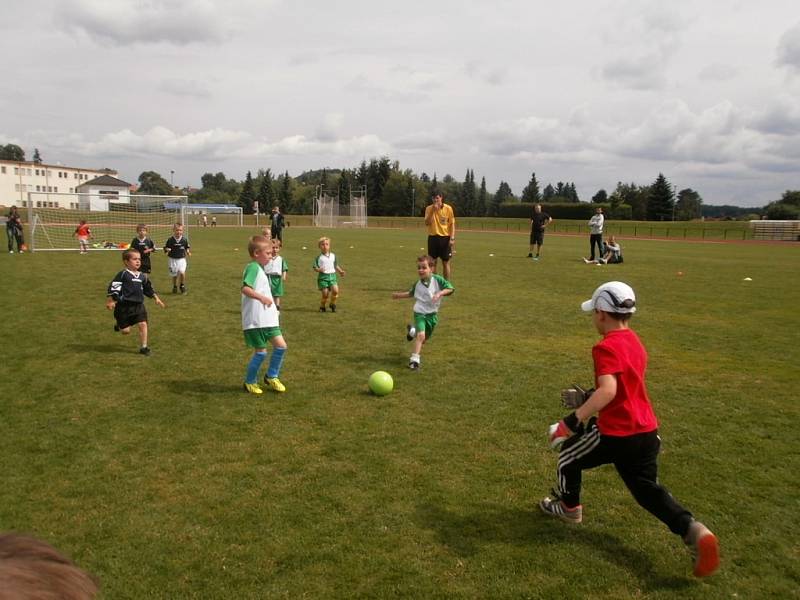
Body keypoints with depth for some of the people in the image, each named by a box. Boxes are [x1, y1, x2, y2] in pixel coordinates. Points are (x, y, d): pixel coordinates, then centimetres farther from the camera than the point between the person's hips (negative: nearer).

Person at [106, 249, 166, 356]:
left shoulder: (143, 276, 8)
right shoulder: (122, 274, -10)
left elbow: (149, 289, 20)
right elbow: (113, 288, -13)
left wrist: (156, 298, 15)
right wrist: (110, 301, -18)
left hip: (138, 305, 5)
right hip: (124, 306, -5)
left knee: (143, 324, -9)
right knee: (126, 331, 1)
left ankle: (143, 347, 2)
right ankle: (119, 326, 39)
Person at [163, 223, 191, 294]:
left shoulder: (184, 240, -3)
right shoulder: (170, 240, -7)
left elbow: (187, 247, 13)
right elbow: (165, 247, 2)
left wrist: (188, 252, -5)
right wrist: (167, 250, -19)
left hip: (182, 259, 0)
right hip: (173, 259, 1)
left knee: (182, 272, -21)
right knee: (174, 275, 10)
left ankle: (182, 286, 3)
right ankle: (175, 287, 34)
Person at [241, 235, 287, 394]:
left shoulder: (260, 269, 16)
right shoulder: (253, 267, -14)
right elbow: (245, 288, -27)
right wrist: (261, 297, -34)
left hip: (268, 318, 9)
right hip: (255, 320, -9)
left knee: (281, 346, 5)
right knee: (261, 351, -1)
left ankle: (271, 376, 22)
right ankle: (250, 382, 18)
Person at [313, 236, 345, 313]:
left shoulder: (333, 256, 10)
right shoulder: (319, 257, -1)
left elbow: (336, 266, 20)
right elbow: (315, 267, -2)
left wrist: (340, 271, 8)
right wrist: (319, 269, -22)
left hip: (332, 276, 3)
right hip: (323, 277, -3)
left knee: (335, 290, -18)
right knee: (325, 294, -7)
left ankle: (333, 305, 6)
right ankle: (322, 307, 19)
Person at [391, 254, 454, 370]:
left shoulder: (437, 280, -11)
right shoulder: (417, 284, -3)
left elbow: (450, 288, -11)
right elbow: (411, 293, 18)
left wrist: (440, 293, -26)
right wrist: (399, 295, 13)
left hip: (432, 314, 1)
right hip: (420, 313, -1)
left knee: (424, 339, 16)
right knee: (421, 335, -24)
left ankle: (412, 331, 48)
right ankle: (414, 359, -14)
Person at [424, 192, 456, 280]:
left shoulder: (448, 208, -3)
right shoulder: (429, 208, -1)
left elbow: (452, 224, 0)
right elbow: (427, 223, -11)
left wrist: (452, 238, -8)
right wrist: (433, 210, -20)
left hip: (445, 237, -1)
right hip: (433, 237, 1)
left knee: (446, 262, 4)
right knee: (433, 262, 6)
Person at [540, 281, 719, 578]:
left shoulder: (606, 346, -18)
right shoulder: (635, 342, 11)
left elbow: (608, 391, -33)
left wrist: (572, 422, -34)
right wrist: (586, 397, 25)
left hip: (616, 434, -8)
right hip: (647, 431, 8)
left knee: (567, 453, 17)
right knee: (648, 488, 17)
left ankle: (569, 507, 36)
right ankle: (693, 530, -3)